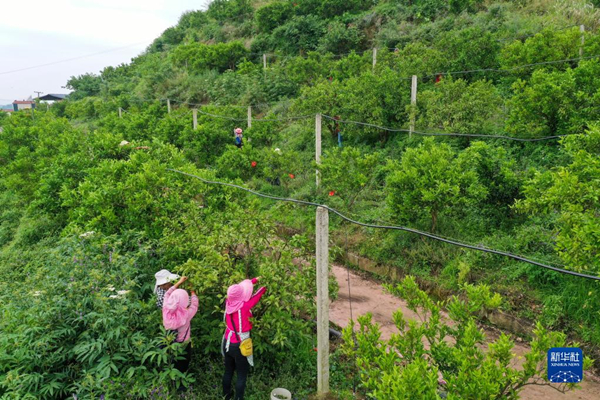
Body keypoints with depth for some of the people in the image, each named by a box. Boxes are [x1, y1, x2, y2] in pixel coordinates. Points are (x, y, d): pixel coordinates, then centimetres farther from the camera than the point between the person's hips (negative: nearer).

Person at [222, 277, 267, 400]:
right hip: (239, 345, -6)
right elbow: (258, 295, -13)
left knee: (228, 371, 24)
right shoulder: (245, 306, -26)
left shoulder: (229, 302, -11)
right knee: (242, 375, 12)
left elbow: (240, 287, 3)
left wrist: (255, 280, 12)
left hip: (227, 343, 6)